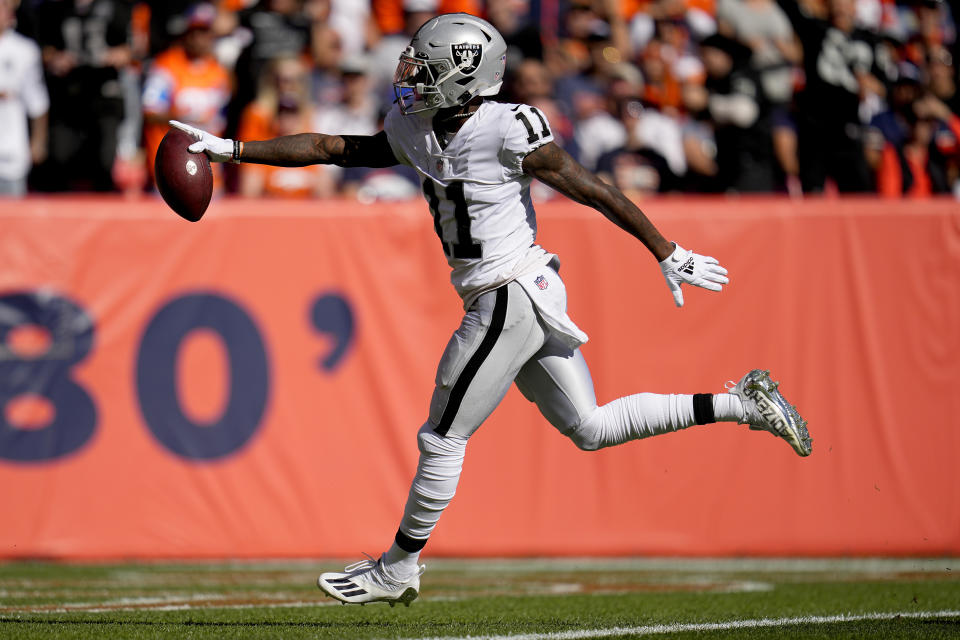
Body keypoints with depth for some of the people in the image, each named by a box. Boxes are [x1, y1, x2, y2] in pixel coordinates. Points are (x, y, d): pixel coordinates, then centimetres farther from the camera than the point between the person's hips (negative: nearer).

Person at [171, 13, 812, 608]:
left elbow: (597, 192, -12)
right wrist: (231, 150, 7)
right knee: (588, 427, 15)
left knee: (442, 437, 1)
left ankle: (399, 568, 16)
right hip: (530, 298, 9)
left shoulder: (507, 132, -16)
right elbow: (333, 148, 12)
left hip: (511, 298, -9)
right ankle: (740, 402, 17)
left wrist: (669, 256, -9)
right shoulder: (416, 132, 8)